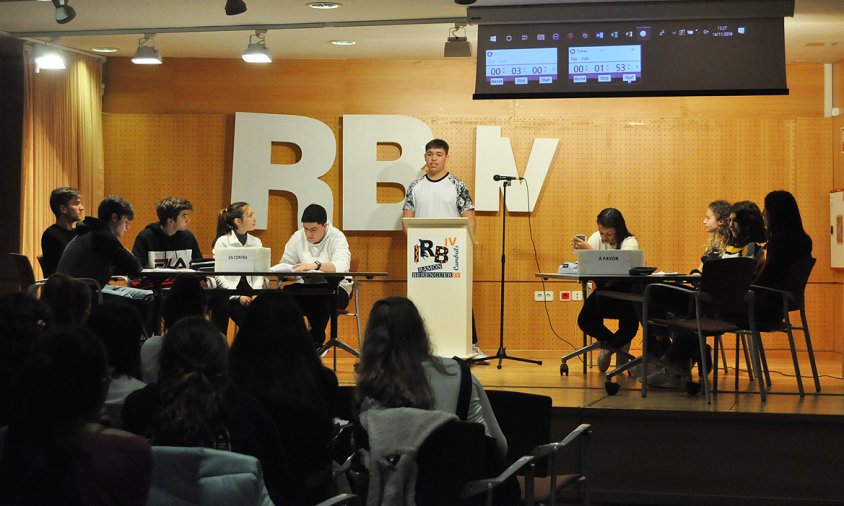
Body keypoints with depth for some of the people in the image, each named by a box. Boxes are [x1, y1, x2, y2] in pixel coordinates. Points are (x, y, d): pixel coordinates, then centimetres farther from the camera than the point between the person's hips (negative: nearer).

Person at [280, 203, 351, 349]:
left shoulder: (337, 237, -10)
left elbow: (342, 266, -29)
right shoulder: (297, 237, 4)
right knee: (286, 293, -28)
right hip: (306, 286, 3)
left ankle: (316, 342, -17)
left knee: (322, 297, -37)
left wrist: (315, 265, -45)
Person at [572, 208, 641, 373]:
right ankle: (618, 345, 12)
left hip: (626, 291, -4)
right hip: (604, 290, 4)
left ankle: (610, 346, 8)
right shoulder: (596, 238, 0)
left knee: (630, 324, -29)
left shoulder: (629, 242, -15)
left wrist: (589, 249, -39)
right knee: (584, 321, -19)